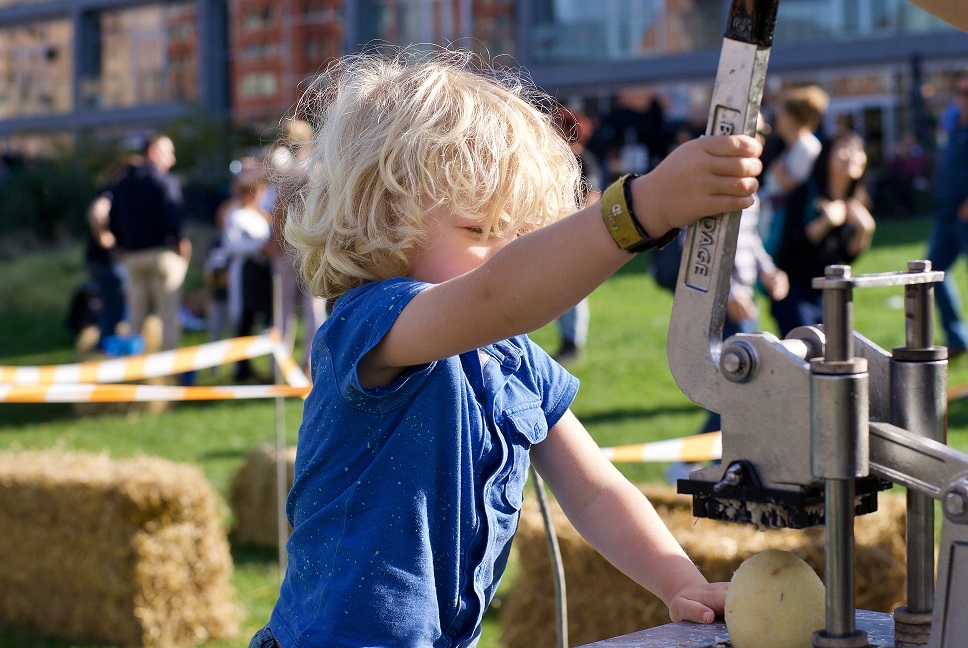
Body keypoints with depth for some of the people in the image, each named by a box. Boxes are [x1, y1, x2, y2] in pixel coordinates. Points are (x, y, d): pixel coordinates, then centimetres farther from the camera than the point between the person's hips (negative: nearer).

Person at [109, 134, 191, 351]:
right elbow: (172, 216, -20)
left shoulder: (123, 184, 14)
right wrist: (181, 242, -9)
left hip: (132, 255, 7)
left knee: (137, 315, 11)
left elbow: (114, 220, 13)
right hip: (162, 251, -6)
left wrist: (124, 247, 17)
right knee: (168, 315, -3)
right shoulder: (164, 180, -9)